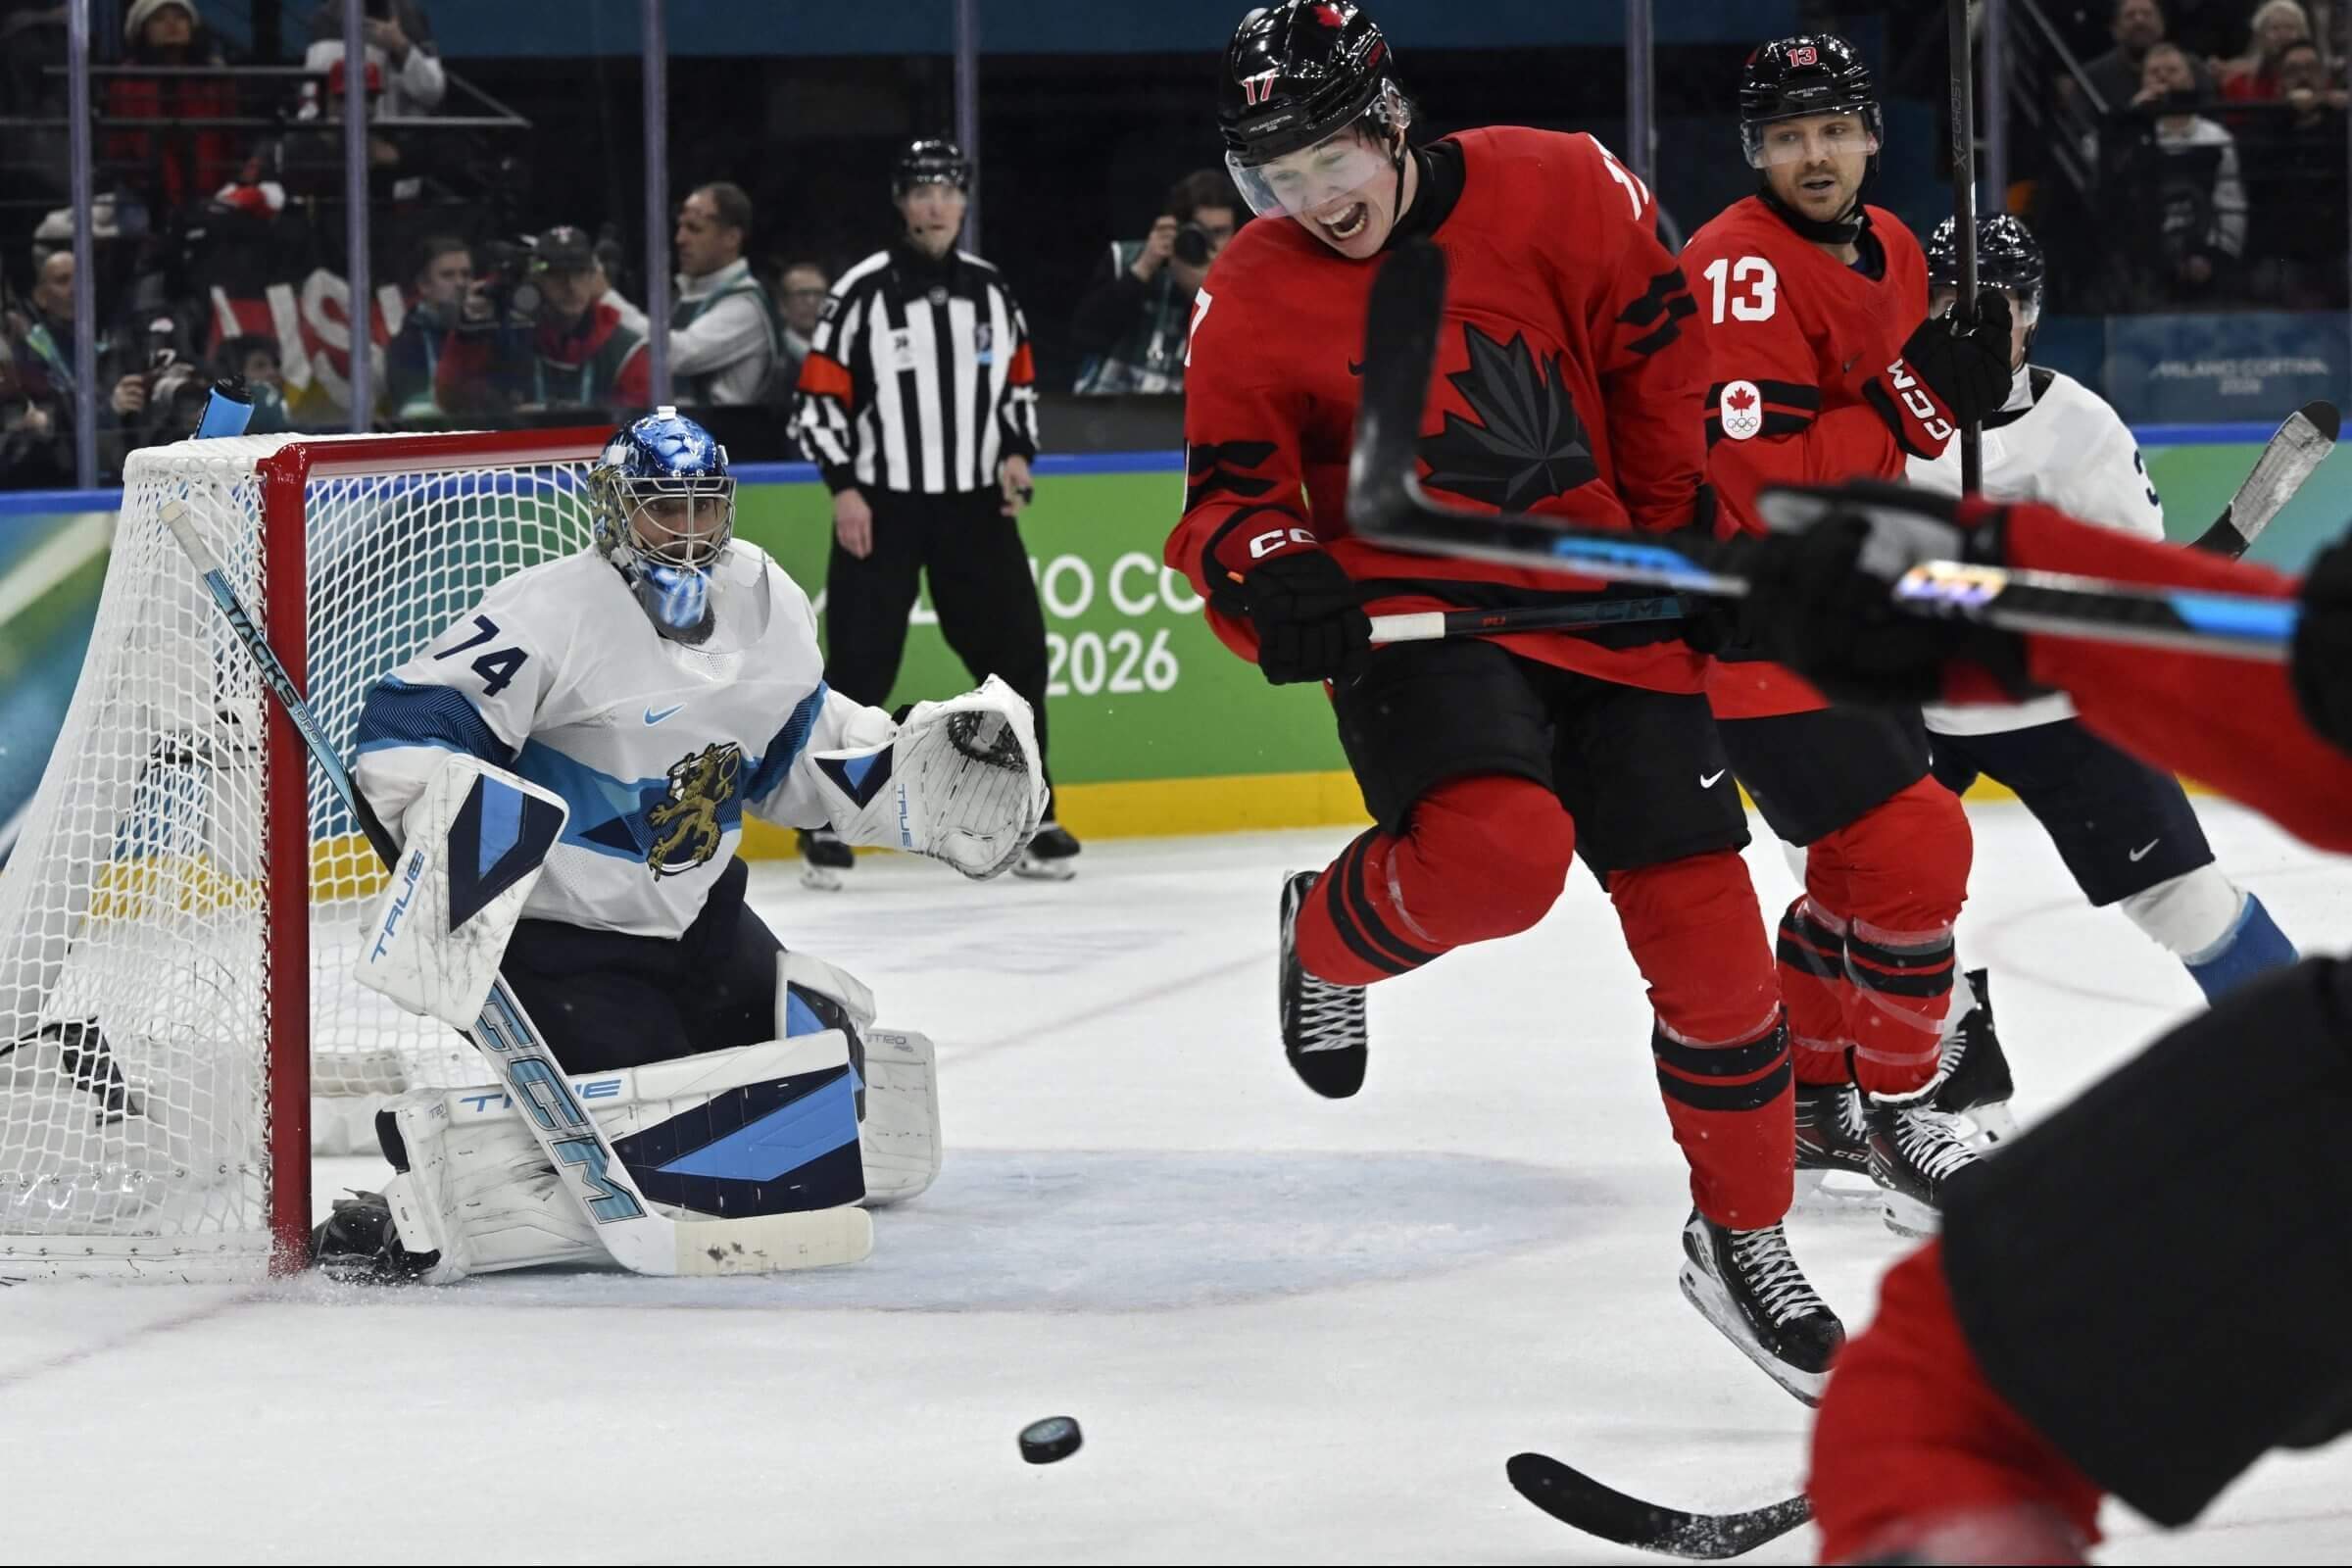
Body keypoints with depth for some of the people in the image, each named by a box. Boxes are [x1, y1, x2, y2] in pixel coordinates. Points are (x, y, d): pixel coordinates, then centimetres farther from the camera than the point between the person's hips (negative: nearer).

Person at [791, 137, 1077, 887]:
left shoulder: (990, 289, 7)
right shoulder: (861, 292, -7)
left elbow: (1019, 382, 17)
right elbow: (817, 397, -6)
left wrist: (1016, 452, 1)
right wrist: (844, 487, -14)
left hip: (976, 506, 4)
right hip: (881, 508, -4)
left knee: (1016, 653, 3)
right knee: (859, 667, -6)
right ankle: (829, 822, 4)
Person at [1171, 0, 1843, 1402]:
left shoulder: (1556, 193, -7)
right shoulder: (1254, 301, -3)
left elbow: (1664, 360, 4)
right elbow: (1234, 494, 1)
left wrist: (1696, 535, 5)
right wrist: (1272, 577, -21)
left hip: (1607, 612, 2)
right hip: (1411, 607, -2)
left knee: (1708, 930, 1)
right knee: (1499, 852, -31)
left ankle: (1744, 1235, 18)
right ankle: (1334, 936, 3)